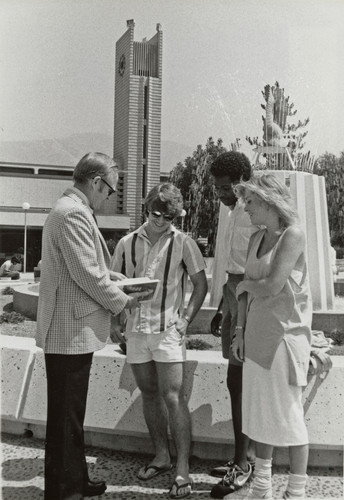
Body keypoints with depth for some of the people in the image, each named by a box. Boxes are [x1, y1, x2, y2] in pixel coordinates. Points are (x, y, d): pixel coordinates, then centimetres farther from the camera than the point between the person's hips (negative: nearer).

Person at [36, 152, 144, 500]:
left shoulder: (69, 209, 15)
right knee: (65, 416, 2)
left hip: (72, 330, 11)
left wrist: (111, 277, 11)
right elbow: (86, 274, -22)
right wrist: (122, 301, -9)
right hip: (70, 331, -11)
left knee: (71, 414, 19)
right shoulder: (73, 213, -18)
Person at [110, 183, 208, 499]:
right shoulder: (127, 243, 6)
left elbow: (201, 284, 0)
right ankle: (161, 455, 29)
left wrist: (186, 319, -8)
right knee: (149, 393, 14)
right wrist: (118, 320, 2)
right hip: (135, 328, 4)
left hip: (168, 329, -4)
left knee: (173, 397, -5)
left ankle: (183, 470, 3)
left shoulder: (183, 243, -2)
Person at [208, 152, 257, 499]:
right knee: (236, 381, 13)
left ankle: (243, 463, 10)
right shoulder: (235, 212, 14)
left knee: (242, 382, -3)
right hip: (234, 299, 9)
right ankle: (243, 456, 26)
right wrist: (222, 309, 20)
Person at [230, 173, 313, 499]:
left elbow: (271, 288, -20)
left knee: (289, 414, 3)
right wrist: (240, 330, 8)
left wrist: (243, 284, -2)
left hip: (285, 334, -7)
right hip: (256, 335, 7)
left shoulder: (293, 236, -12)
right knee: (260, 412, 14)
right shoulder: (256, 239, 10)